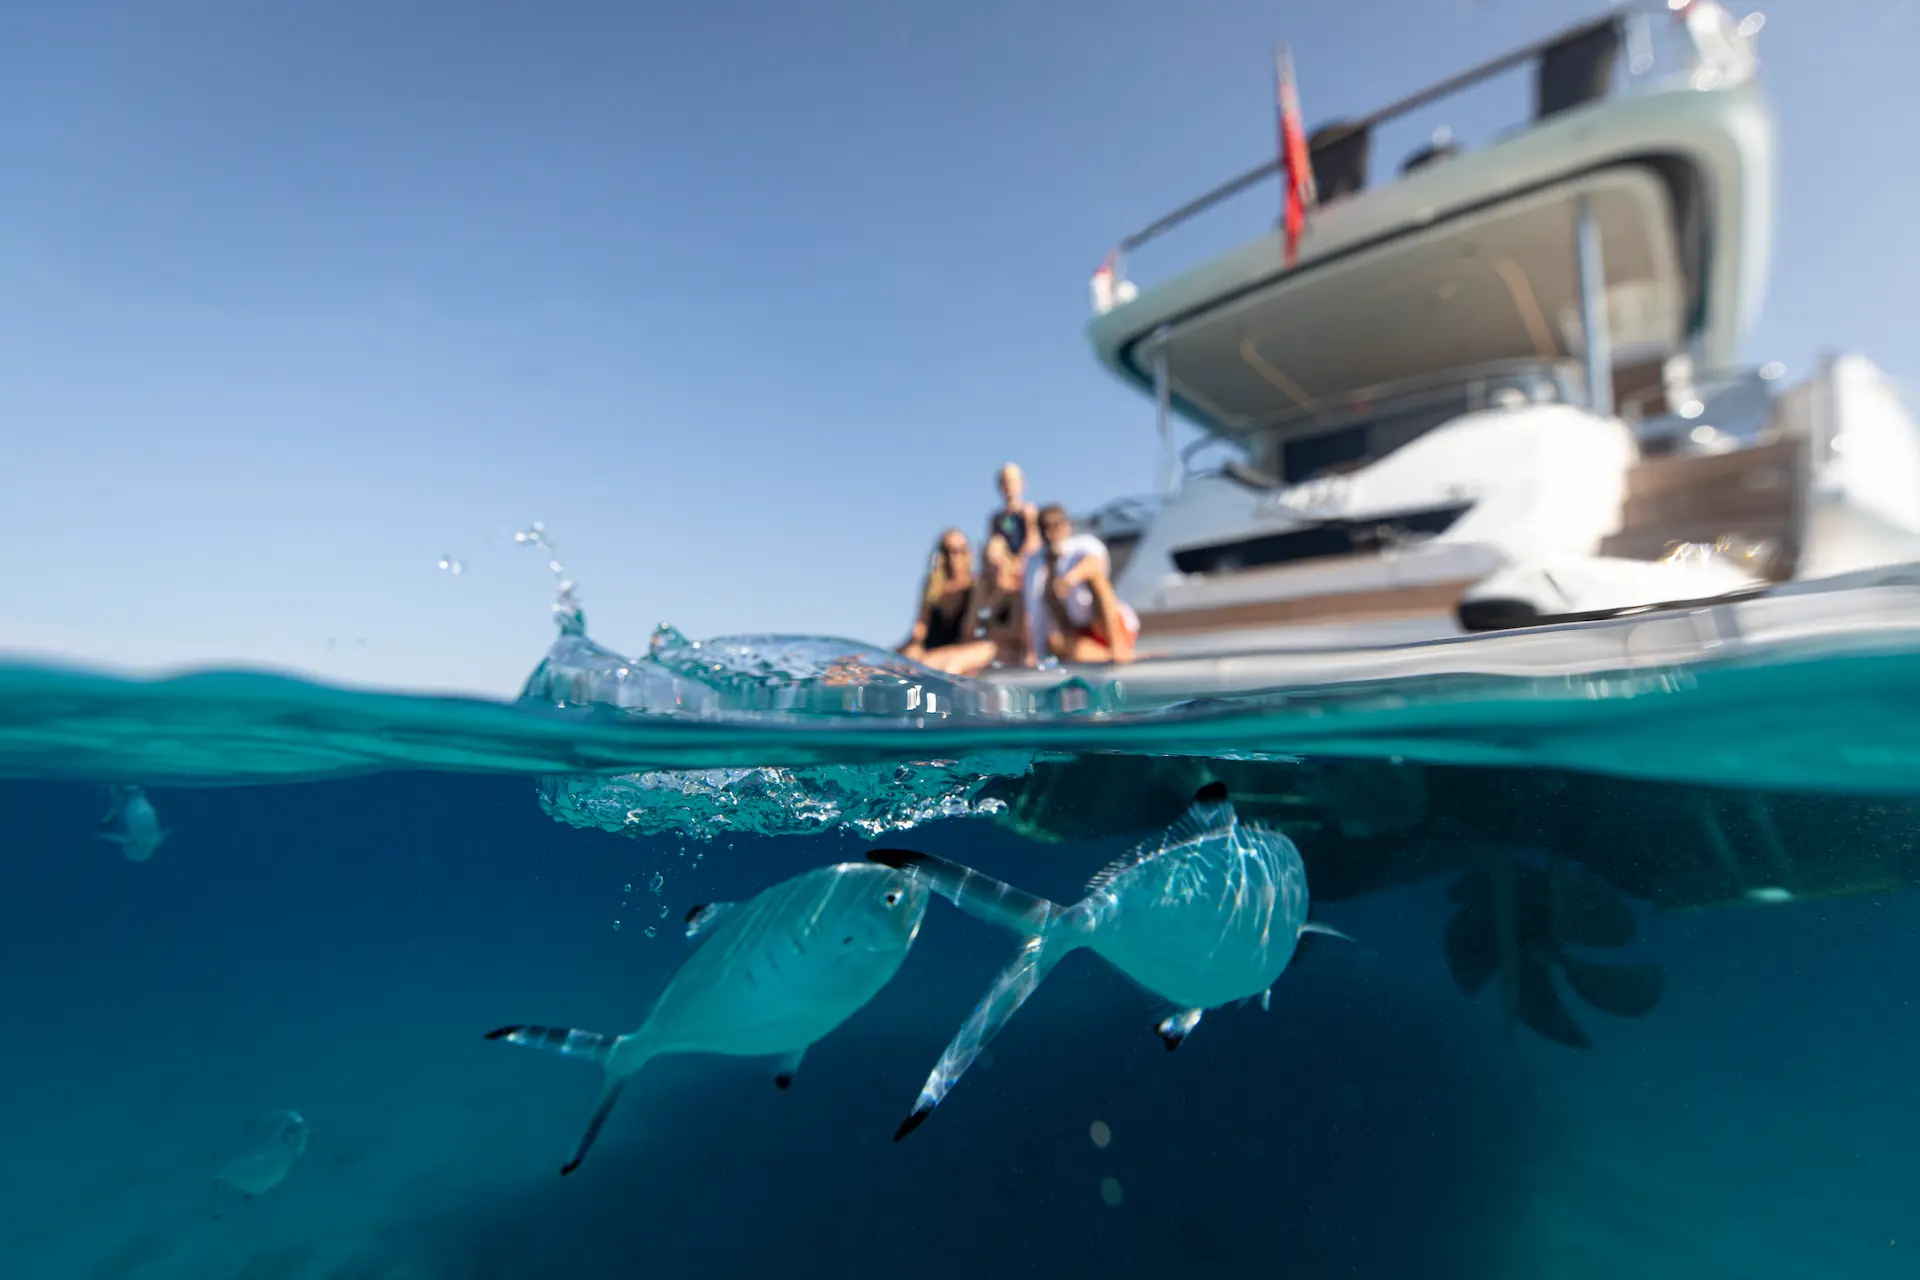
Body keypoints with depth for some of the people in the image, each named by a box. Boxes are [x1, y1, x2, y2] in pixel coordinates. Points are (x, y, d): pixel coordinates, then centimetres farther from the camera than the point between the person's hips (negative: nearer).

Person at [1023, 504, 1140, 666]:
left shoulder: (1085, 544, -8)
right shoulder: (1035, 566, 3)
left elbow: (1095, 561, -34)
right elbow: (1032, 612, 1)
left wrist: (1073, 576, -57)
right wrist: (1032, 654, -8)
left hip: (1117, 626, -3)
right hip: (1079, 633, 3)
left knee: (1096, 576, -30)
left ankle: (1118, 645, -32)